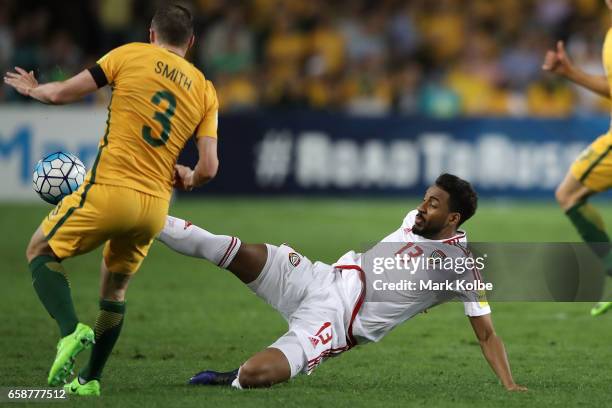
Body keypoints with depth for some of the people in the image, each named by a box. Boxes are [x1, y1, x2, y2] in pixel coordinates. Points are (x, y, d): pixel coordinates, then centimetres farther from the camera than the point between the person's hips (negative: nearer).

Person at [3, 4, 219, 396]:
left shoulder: (131, 55, 2)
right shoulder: (205, 91, 10)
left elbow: (62, 93, 0)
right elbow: (209, 168, 2)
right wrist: (187, 179, 25)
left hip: (109, 189, -4)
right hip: (156, 206, 4)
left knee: (41, 252, 14)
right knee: (115, 289, 25)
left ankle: (70, 331, -11)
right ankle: (91, 379, 23)